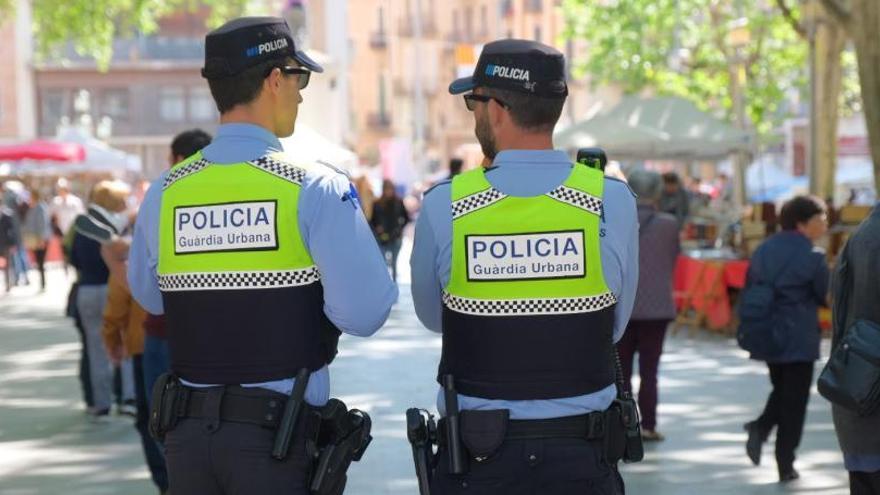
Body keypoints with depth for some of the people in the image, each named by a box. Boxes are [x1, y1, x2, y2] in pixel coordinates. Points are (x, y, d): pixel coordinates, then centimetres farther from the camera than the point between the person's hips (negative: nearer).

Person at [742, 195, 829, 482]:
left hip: (767, 337, 6)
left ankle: (761, 427, -3)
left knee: (781, 391, 23)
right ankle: (785, 465, 5)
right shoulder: (812, 257, -12)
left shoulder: (763, 251, 7)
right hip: (799, 339, -6)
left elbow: (748, 292, 11)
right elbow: (828, 296, -5)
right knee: (794, 401, 4)